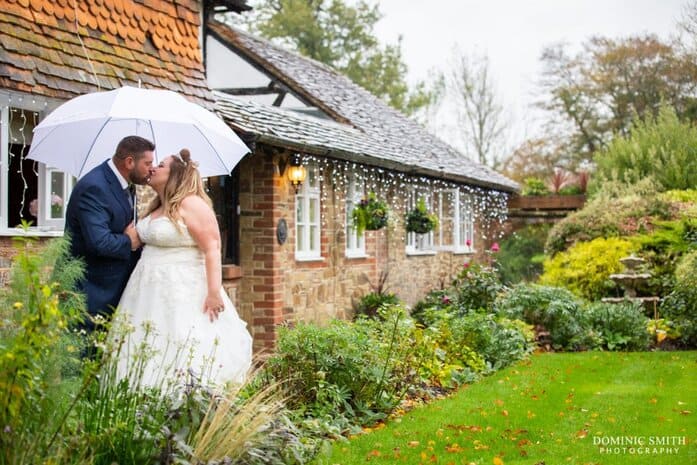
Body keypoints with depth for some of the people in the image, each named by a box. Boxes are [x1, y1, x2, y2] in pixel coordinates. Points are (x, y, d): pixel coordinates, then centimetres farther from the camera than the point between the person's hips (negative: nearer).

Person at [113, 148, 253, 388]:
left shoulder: (192, 204, -11)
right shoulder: (156, 209, 16)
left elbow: (212, 250, -17)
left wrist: (214, 292, -23)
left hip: (183, 294, -9)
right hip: (153, 294, 9)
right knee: (148, 352, 6)